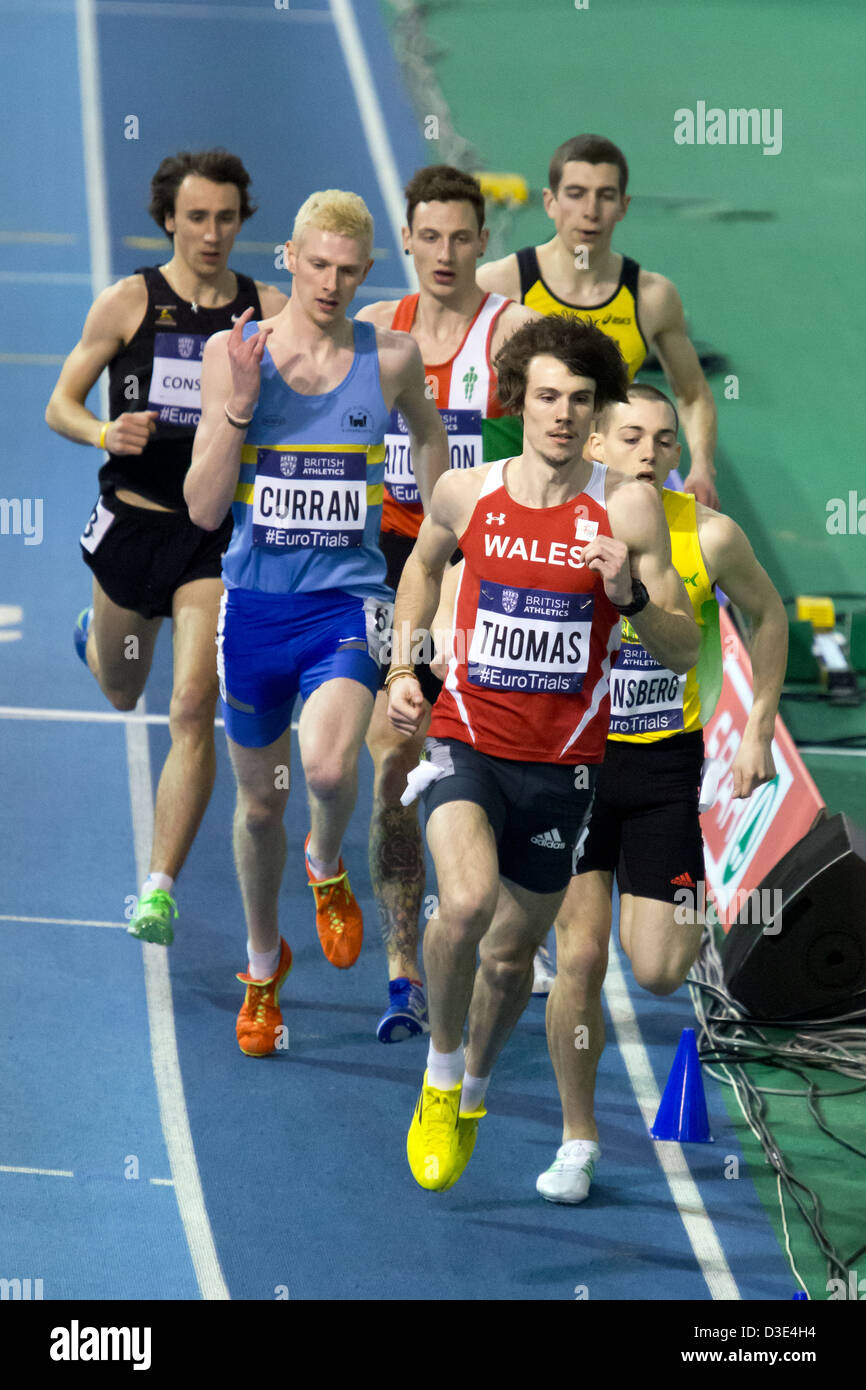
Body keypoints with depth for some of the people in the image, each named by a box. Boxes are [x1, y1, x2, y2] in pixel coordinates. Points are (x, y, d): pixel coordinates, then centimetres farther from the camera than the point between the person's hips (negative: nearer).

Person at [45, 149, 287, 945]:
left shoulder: (269, 310, -2)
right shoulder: (128, 302, -3)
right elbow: (60, 405, 2)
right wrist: (104, 434, -19)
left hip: (220, 531, -1)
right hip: (134, 518, 1)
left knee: (192, 711, -13)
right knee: (121, 692, 22)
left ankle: (160, 888, -8)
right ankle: (95, 635, 60)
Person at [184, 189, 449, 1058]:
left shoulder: (391, 359, -2)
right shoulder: (233, 356, -4)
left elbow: (428, 435, 20)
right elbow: (203, 508, -7)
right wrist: (241, 404, -19)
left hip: (347, 602, -1)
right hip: (255, 604, 1)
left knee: (329, 767, -27)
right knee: (259, 802, 13)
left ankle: (327, 867, 9)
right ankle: (263, 962, 38)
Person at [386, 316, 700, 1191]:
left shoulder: (627, 509, -8)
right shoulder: (464, 493, -3)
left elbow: (684, 652, -6)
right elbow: (424, 566, 21)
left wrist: (630, 595, -24)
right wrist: (403, 666, 11)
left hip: (562, 761, 1)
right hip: (467, 739, -1)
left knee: (511, 950, 14)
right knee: (465, 901, -28)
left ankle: (474, 1090, 44)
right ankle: (440, 1072, -3)